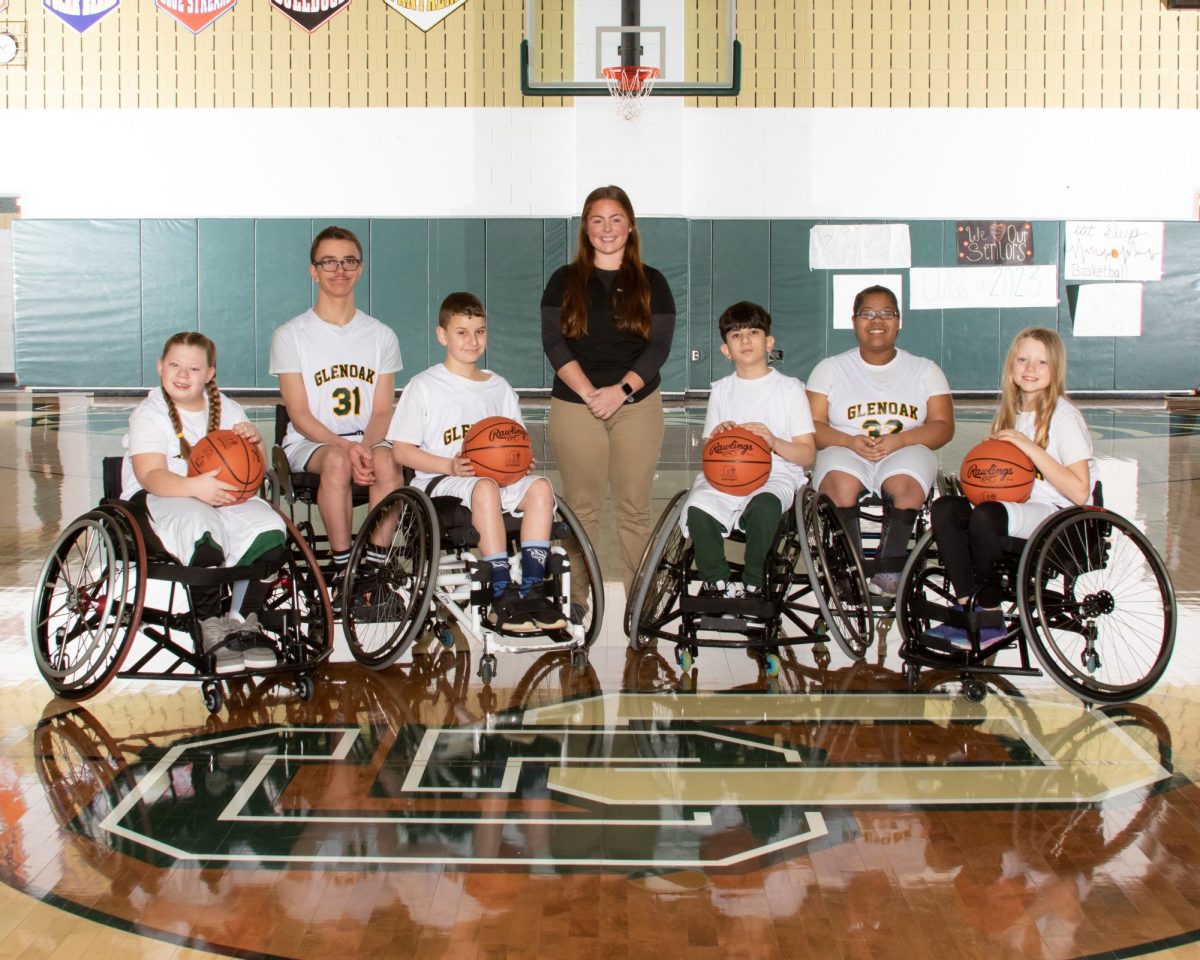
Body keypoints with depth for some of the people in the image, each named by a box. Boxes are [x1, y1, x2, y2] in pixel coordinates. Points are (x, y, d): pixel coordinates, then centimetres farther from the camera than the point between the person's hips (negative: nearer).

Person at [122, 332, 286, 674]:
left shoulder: (228, 410, 13)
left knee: (270, 532, -26)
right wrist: (194, 487, -37)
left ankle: (243, 621, -11)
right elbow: (151, 476, -17)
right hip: (160, 499, -4)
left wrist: (256, 442, -11)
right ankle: (211, 629, -21)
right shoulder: (148, 414, -1)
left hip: (222, 496, 4)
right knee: (204, 536, -38)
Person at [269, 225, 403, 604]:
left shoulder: (381, 336, 12)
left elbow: (382, 411, 5)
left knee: (386, 460, -33)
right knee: (336, 460, -36)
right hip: (309, 444, -2)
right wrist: (346, 446, -22)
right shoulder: (291, 335, 3)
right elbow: (299, 414, -5)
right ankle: (342, 567, -27)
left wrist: (366, 445, -18)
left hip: (366, 440, 2)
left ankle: (375, 562, -26)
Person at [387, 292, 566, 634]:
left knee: (540, 487, -26)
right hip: (440, 481, -5)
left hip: (498, 476, 5)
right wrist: (450, 466, -16)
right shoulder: (424, 386, 3)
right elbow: (401, 450, -2)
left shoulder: (498, 387, 18)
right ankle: (503, 596, -38)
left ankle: (532, 589, -28)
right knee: (485, 488, -38)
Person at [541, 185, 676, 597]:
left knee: (634, 508, 1)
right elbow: (554, 343, -1)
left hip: (637, 406, 0)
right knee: (581, 509, 1)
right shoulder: (564, 281, 8)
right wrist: (590, 393, -14)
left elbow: (659, 346, 0)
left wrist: (621, 390, -14)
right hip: (575, 407, 0)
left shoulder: (652, 283, 9)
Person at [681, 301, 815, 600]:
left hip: (776, 473, -3)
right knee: (697, 510, -31)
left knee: (764, 505, -39)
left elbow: (808, 454, 4)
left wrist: (774, 442, -16)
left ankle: (752, 584, -18)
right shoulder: (721, 390, 19)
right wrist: (717, 437, -4)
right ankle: (716, 583, -12)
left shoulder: (789, 388, 8)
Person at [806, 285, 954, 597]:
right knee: (840, 483, -35)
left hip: (905, 451, 0)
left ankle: (889, 571, -30)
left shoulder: (925, 370, 16)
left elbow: (943, 427, 4)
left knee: (905, 485, -36)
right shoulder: (829, 369, 15)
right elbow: (813, 427, 4)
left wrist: (898, 440, -15)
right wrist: (851, 441, -16)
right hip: (845, 452, 0)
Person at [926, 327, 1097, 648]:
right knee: (945, 508, -19)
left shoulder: (1065, 417, -5)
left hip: (1058, 514, -7)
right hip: (1015, 507, 7)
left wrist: (1031, 448, -16)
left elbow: (1079, 492, -14)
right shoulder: (1010, 413, 16)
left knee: (985, 515, -34)